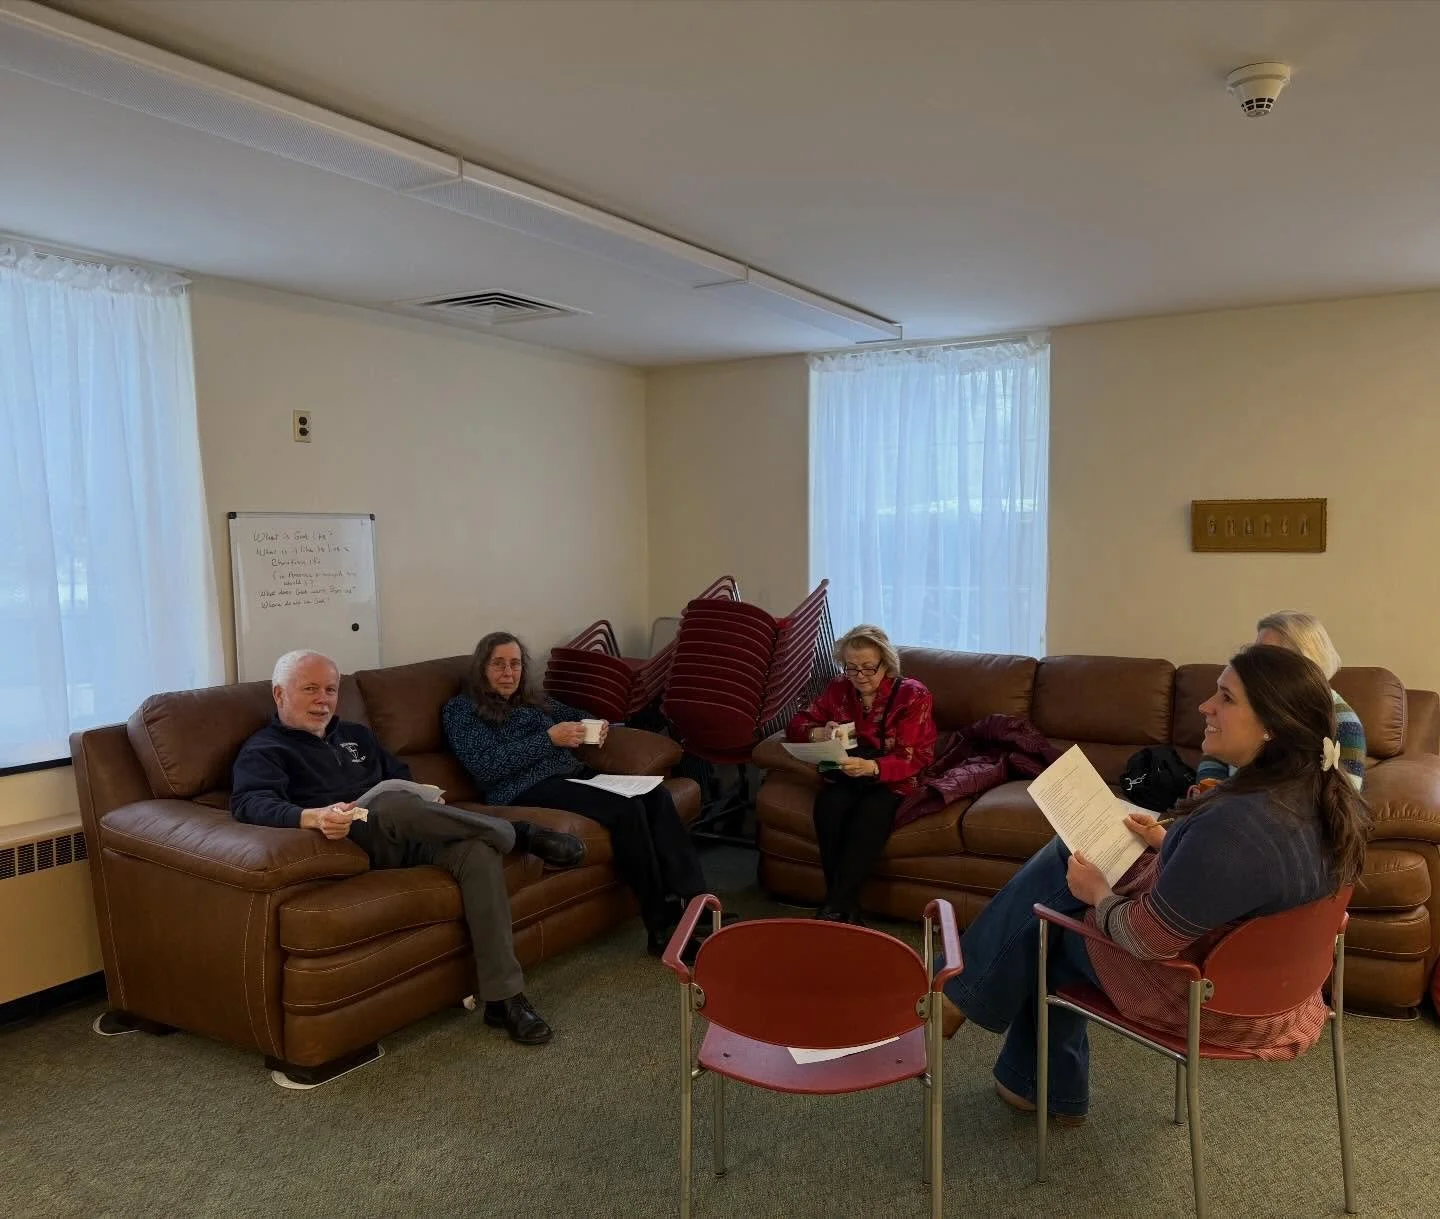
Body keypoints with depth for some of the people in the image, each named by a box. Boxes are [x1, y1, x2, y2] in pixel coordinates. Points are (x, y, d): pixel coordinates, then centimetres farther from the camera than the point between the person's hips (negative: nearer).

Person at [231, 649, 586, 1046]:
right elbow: (249, 802, -12)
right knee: (392, 804, -38)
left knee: (479, 851, -26)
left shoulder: (356, 735, 29)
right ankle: (520, 834, -18)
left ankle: (503, 998, -25)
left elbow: (401, 776, 31)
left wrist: (426, 815, 7)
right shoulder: (264, 750, 8)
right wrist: (311, 817, -34)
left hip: (408, 838, 6)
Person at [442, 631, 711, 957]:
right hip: (526, 790, -7)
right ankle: (661, 927, -25)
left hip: (572, 774, 7)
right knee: (627, 809, -29)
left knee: (656, 796, -19)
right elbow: (485, 766, -11)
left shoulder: (531, 697, 24)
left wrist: (597, 725, 7)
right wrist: (548, 739, -15)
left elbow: (575, 716, 33)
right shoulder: (461, 709, 4)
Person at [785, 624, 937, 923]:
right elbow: (797, 725, 10)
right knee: (828, 804, -32)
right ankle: (848, 907, -26)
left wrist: (871, 767, -34)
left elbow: (912, 759, -14)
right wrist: (819, 734, -15)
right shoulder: (838, 690, 6)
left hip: (892, 780, -3)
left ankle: (833, 909, -31)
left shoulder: (913, 696, -6)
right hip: (845, 777, 3)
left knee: (871, 811, -36)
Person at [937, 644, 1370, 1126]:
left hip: (1199, 997, -8)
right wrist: (1171, 843, 7)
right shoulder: (1323, 797, -7)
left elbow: (1148, 937, -27)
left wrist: (1097, 893, -9)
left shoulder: (1236, 822, -36)